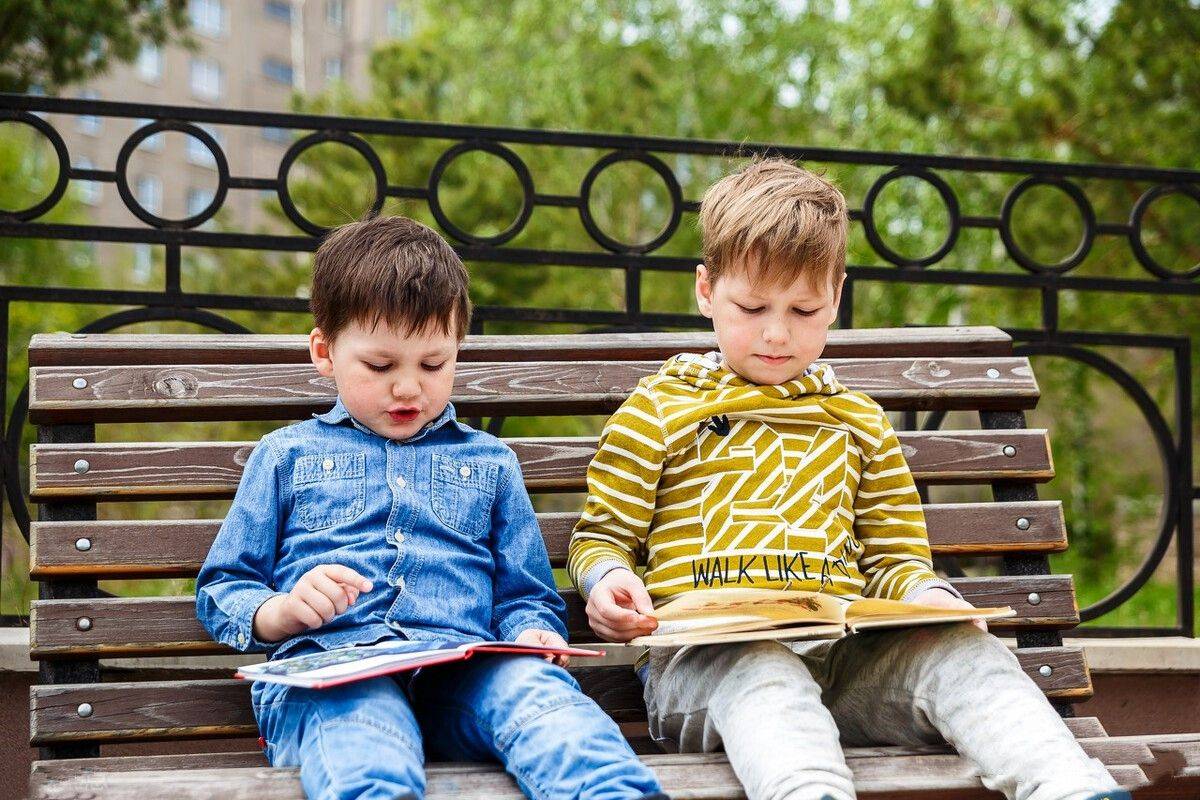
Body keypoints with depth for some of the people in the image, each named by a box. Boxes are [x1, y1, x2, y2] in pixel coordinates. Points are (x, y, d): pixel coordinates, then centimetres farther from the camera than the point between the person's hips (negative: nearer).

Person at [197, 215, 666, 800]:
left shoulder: (489, 462, 28)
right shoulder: (286, 455, 23)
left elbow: (523, 596, 27)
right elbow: (220, 591, 22)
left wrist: (532, 634, 1)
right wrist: (282, 611, -2)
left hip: (464, 666, 2)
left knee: (536, 685, -36)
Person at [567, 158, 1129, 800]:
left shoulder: (858, 422, 26)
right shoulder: (659, 410, 14)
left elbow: (892, 554, 28)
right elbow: (602, 536, 17)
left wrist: (924, 593, 3)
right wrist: (608, 580, -8)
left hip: (842, 650, 4)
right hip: (707, 654, -4)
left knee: (965, 650, -26)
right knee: (762, 675, -40)